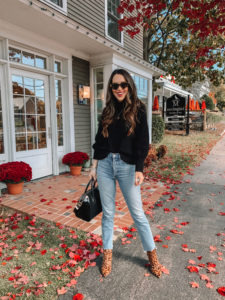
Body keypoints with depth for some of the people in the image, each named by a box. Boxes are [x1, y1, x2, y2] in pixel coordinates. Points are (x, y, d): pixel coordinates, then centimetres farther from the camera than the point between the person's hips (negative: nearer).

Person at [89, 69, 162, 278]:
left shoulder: (138, 109, 0)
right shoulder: (107, 111, 11)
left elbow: (142, 142, -6)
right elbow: (99, 140, 12)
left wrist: (139, 169, -14)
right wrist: (94, 166, 9)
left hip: (127, 166, -3)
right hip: (105, 164, 4)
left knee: (137, 213, 5)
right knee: (107, 213, 12)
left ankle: (152, 254, 27)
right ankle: (107, 254, 30)